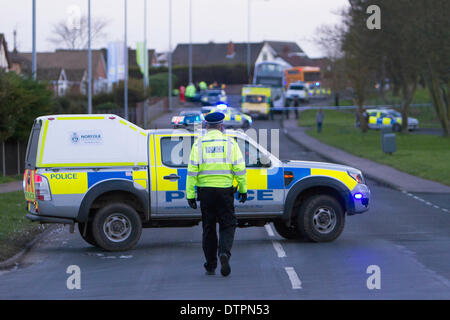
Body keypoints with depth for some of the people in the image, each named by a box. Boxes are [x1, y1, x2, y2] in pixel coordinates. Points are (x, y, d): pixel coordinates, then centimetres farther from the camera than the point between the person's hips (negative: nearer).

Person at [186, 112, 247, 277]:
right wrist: (243, 190, 7)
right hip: (225, 189, -1)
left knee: (208, 228, 10)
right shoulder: (230, 143, 0)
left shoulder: (199, 144, 1)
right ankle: (224, 252, -18)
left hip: (205, 190, 1)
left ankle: (210, 265, 13)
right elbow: (239, 169, -2)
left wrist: (190, 195, -2)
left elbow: (192, 171, -4)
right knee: (227, 225, 8)